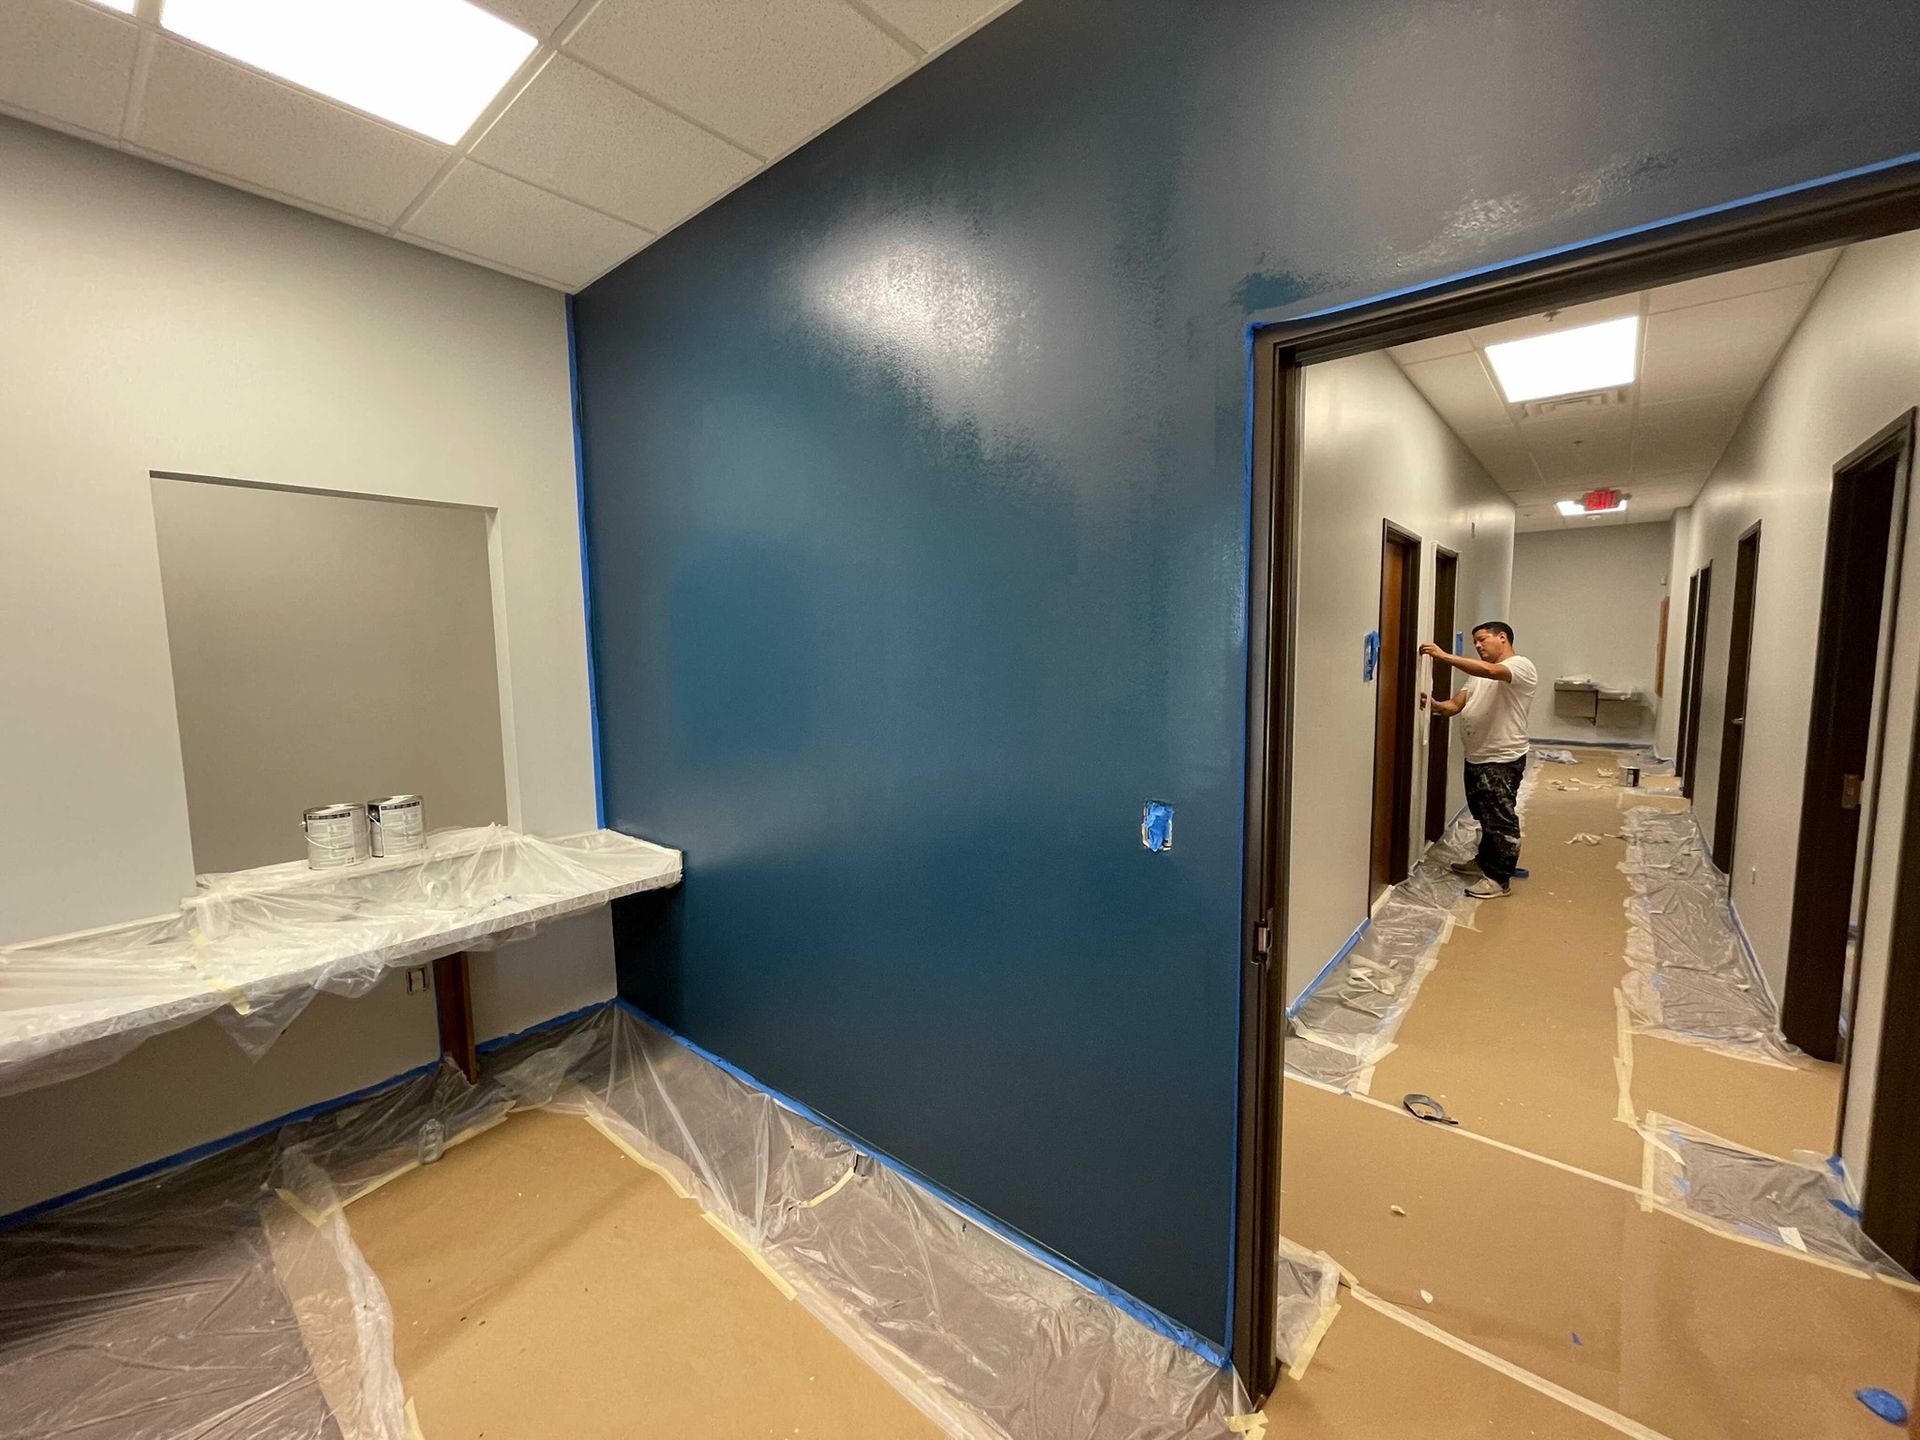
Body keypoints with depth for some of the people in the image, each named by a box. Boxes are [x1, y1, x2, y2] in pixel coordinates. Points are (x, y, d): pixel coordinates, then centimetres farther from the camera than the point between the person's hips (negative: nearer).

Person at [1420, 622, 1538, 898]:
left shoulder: (1521, 666, -10)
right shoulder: (1479, 675, 17)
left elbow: (1491, 671, -32)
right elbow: (1455, 705, 9)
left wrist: (1444, 657, -35)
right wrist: (1433, 704, -13)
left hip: (1503, 760, -9)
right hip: (1476, 758, 9)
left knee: (1501, 820, -1)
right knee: (1485, 817, 22)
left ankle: (1501, 879, 8)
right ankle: (1485, 861, 37)